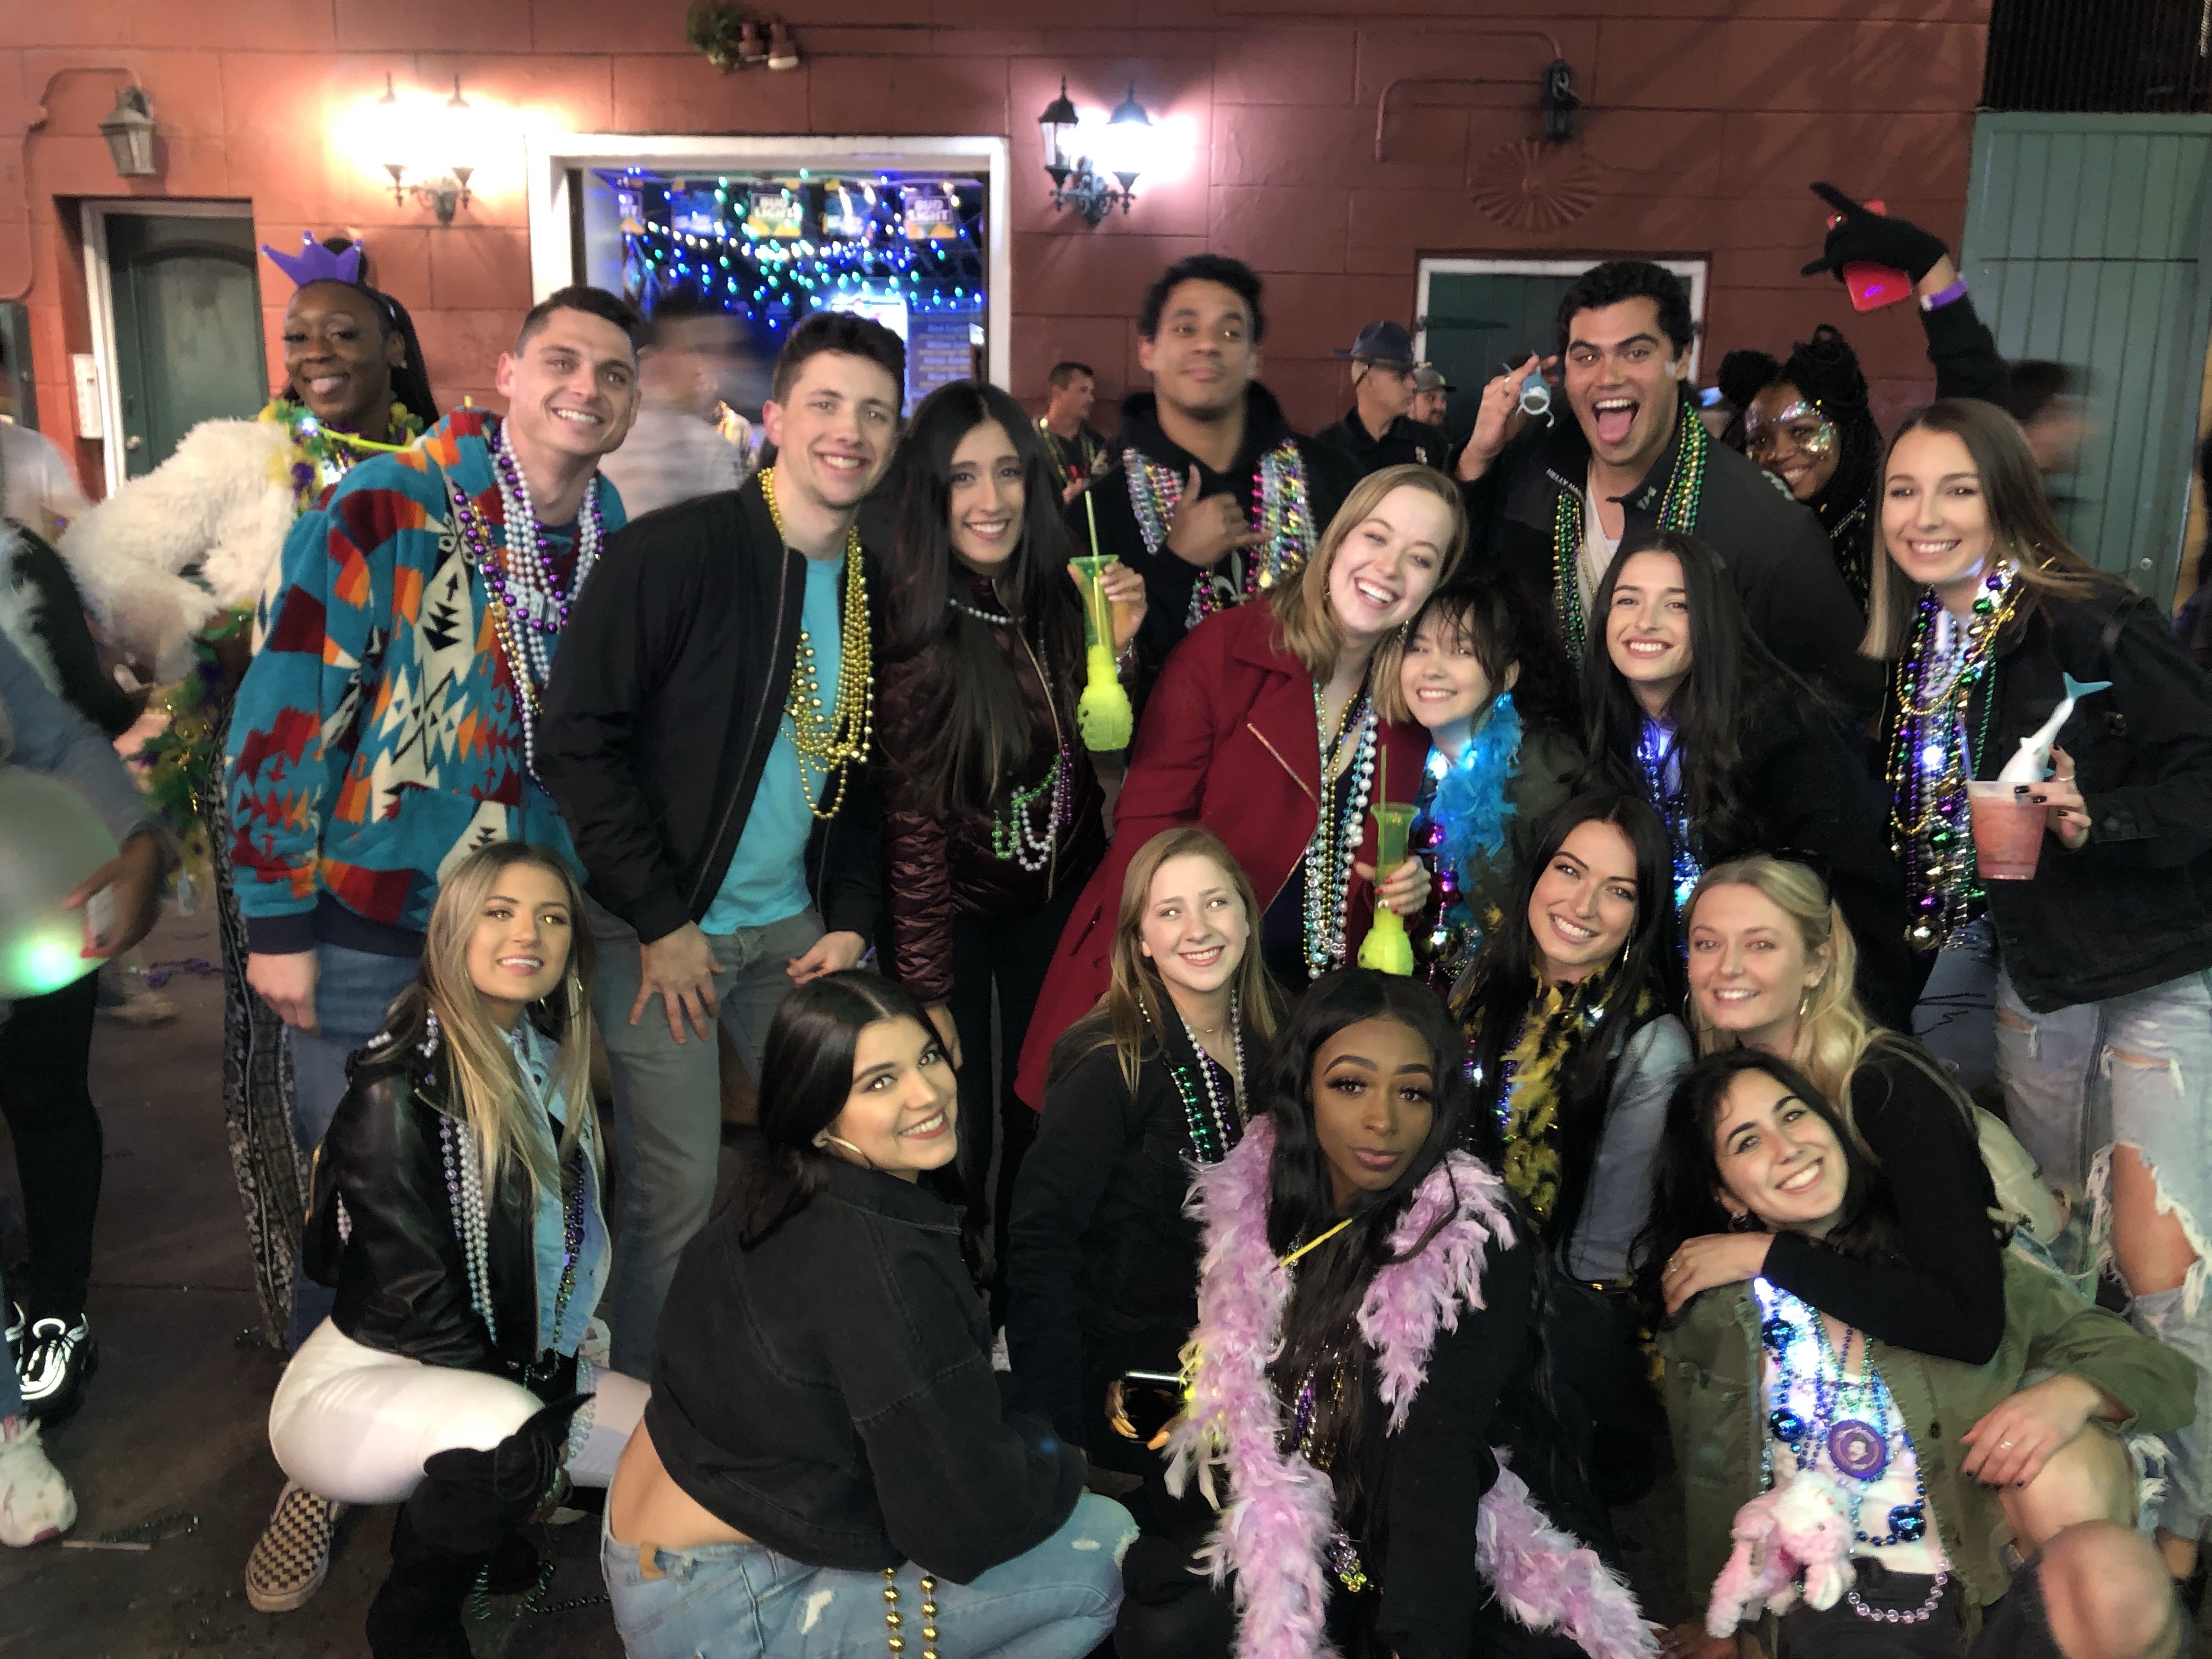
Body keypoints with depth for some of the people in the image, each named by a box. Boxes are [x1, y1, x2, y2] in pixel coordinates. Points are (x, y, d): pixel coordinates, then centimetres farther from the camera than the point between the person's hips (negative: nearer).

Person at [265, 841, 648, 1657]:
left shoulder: (556, 1069, 2)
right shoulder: (401, 1083, -21)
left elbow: (568, 1245, 6)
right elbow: (411, 1292, -21)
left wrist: (558, 1387, -6)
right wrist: (532, 1414, -17)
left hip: (512, 1368, 7)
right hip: (359, 1382, -7)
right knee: (509, 1436, -36)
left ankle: (489, 1504, 17)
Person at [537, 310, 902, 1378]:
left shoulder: (878, 587, 6)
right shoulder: (675, 553, -14)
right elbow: (577, 742, -15)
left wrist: (852, 920, 3)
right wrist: (661, 922, -14)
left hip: (792, 926, 6)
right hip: (662, 928, -6)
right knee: (676, 1187, -3)